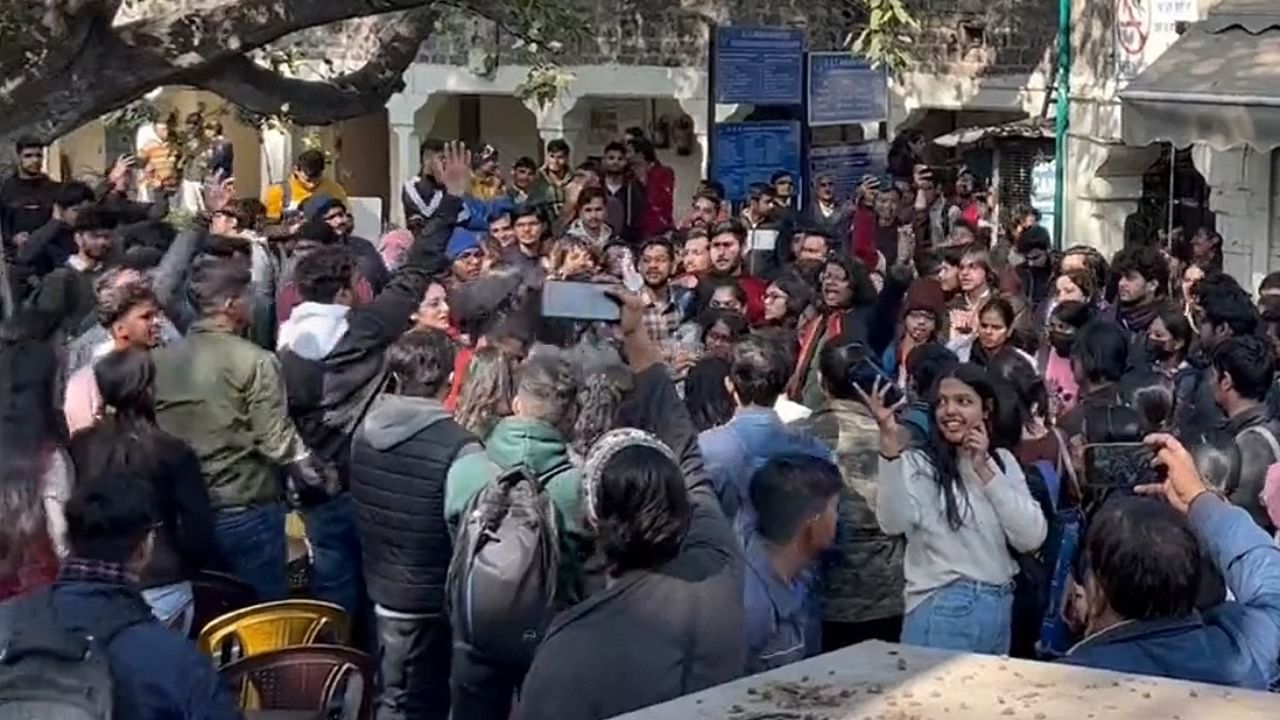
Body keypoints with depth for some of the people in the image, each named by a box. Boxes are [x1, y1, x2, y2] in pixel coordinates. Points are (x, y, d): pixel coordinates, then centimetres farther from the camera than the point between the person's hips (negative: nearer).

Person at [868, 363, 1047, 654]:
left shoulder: (1003, 461, 7)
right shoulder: (919, 463, -6)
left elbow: (1031, 538, -4)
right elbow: (893, 524, -25)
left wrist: (985, 470, -8)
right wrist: (890, 442, -33)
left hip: (1000, 610, 5)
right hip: (941, 612, -5)